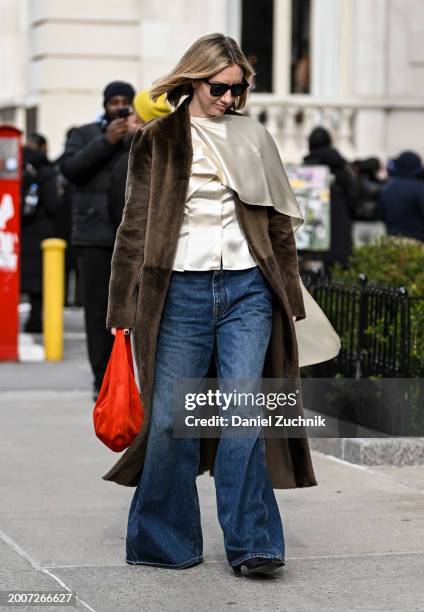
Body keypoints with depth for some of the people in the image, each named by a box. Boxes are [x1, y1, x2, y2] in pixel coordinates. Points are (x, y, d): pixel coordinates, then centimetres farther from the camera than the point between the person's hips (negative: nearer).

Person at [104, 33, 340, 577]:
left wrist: (290, 298, 12)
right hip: (181, 290, -1)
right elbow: (135, 227, 4)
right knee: (170, 419, 0)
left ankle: (251, 544, -2)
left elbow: (278, 224, 15)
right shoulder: (157, 141, 5)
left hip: (247, 290, 1)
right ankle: (164, 541, 15)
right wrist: (124, 311, 0)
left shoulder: (252, 139, 11)